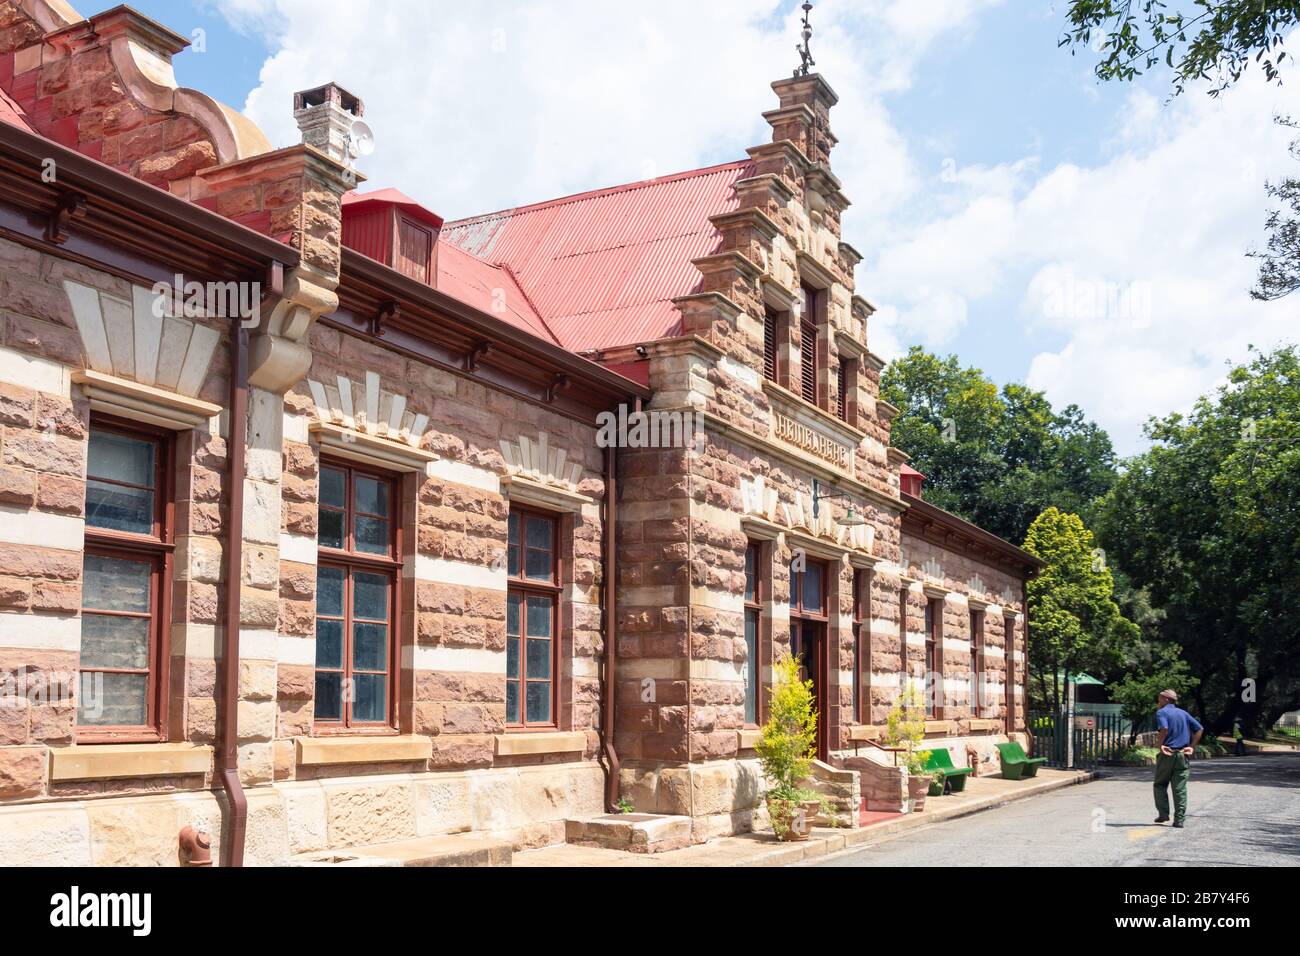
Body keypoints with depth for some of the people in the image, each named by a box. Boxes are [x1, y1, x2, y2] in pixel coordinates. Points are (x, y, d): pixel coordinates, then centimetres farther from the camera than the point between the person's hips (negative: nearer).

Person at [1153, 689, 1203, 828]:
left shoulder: (1161, 712, -3)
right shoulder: (1183, 713, 14)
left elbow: (1164, 728, -22)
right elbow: (1199, 729, 7)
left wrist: (1161, 745, -12)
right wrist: (1192, 747, 4)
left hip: (1167, 754, -4)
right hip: (1183, 755, 4)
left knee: (1160, 784, 12)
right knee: (1180, 788, 4)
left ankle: (1163, 814, 5)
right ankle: (1179, 820, 2)